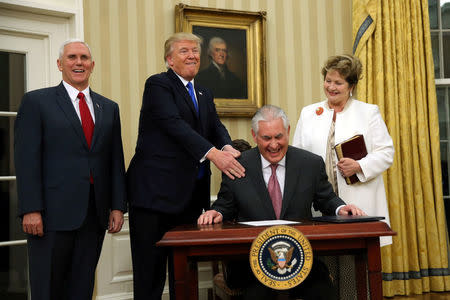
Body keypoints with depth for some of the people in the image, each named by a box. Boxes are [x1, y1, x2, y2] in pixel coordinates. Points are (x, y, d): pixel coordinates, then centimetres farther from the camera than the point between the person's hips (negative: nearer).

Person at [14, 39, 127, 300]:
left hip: (95, 214, 4)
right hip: (53, 213, -3)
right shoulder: (36, 101, 2)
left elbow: (116, 160, 12)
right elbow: (26, 159, -6)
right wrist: (31, 210, -13)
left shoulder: (109, 108, 14)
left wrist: (118, 207, 5)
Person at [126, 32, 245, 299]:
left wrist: (227, 147, -16)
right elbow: (174, 124, -19)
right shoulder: (158, 85, -4)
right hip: (155, 191, -7)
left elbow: (216, 127, 8)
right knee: (151, 271, -1)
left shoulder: (204, 94, 19)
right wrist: (213, 153, -30)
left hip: (190, 195, 7)